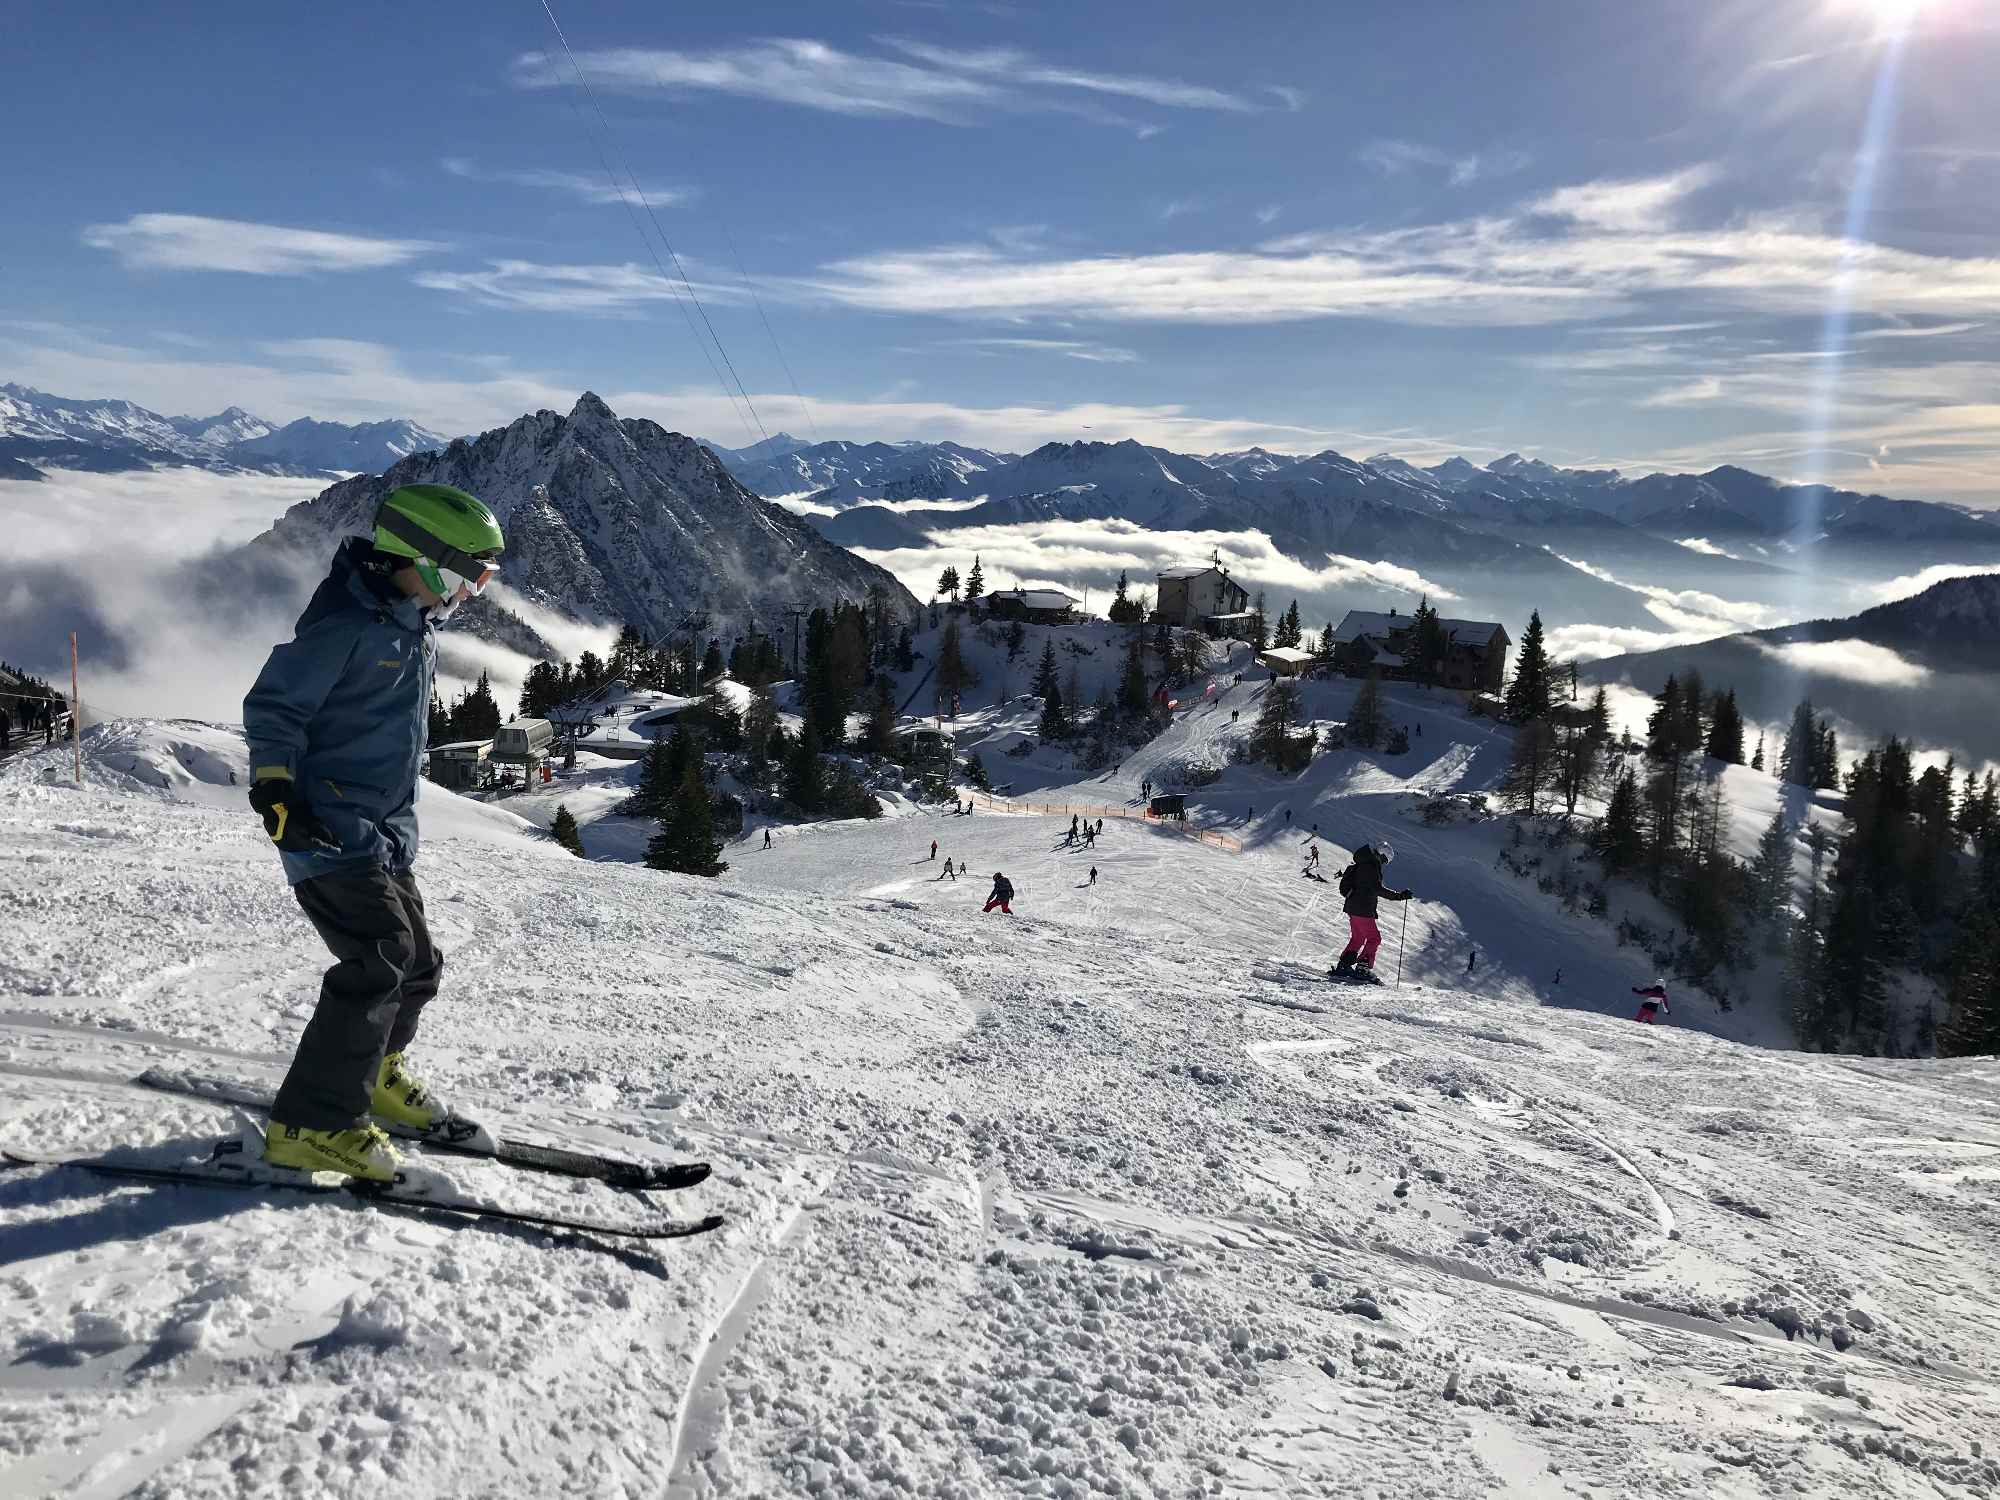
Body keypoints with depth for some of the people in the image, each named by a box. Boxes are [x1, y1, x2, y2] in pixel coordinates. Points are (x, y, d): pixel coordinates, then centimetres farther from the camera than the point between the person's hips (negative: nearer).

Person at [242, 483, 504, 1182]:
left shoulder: (420, 622, 14)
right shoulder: (346, 621, -16)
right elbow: (272, 705, -15)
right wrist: (275, 788, -24)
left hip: (386, 832, 9)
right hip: (330, 830, -9)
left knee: (418, 965, 13)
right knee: (381, 960, -18)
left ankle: (373, 1072, 37)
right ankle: (311, 1123, -10)